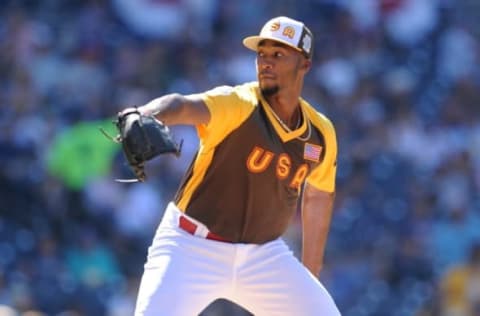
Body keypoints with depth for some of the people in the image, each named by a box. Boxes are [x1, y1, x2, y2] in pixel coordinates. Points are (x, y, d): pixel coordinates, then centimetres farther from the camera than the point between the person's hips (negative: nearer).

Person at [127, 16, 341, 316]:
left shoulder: (321, 133, 0)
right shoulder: (236, 104, -17)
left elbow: (318, 195, 18)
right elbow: (183, 106, -39)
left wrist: (310, 277, 19)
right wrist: (142, 118, -63)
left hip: (265, 255, 5)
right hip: (193, 247, -5)